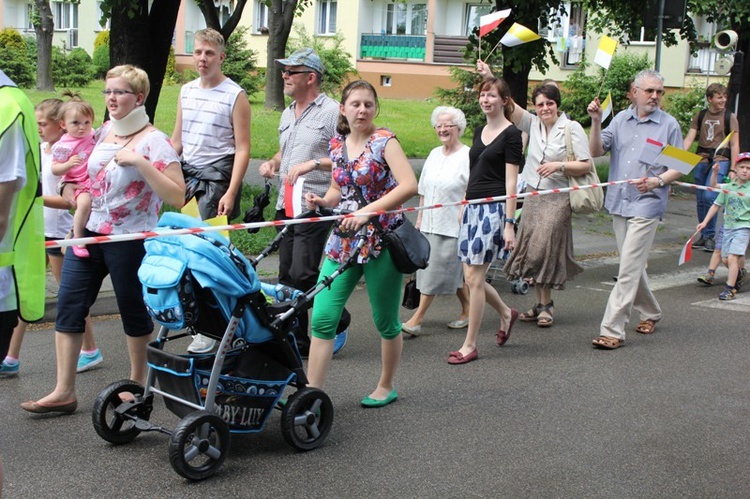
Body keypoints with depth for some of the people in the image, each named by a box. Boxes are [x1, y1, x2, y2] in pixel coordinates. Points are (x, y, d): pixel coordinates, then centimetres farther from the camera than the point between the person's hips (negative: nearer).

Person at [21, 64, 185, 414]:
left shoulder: (154, 142, -12)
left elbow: (176, 197, -22)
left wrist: (141, 162, -27)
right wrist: (75, 192, 11)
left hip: (129, 240, -6)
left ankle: (136, 384, 26)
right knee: (68, 306, 2)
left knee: (134, 312, 8)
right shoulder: (102, 133, 8)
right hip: (88, 234, 7)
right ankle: (64, 392, 7)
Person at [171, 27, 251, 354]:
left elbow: (242, 149, -9)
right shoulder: (186, 91, 12)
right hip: (187, 174, 6)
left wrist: (231, 193, -16)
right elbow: (176, 140, 17)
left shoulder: (235, 96, -7)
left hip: (217, 178, -6)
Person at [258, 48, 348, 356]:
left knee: (302, 275, -14)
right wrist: (272, 163, 10)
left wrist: (313, 163, -23)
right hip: (285, 204, 8)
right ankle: (297, 340, 17)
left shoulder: (332, 112, -7)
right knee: (287, 276, 8)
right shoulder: (288, 114, 19)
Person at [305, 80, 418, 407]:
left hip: (381, 241, -5)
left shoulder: (384, 141, -9)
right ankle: (312, 392, 2)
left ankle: (386, 387, 28)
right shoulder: (337, 144, 8)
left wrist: (367, 211, -27)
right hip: (342, 241, 5)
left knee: (385, 321, 8)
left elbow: (409, 185, -22)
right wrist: (322, 201, -2)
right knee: (322, 318, -4)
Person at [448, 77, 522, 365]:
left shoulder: (511, 134, -6)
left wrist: (509, 224, -14)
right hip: (472, 208, 8)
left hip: (493, 210, -8)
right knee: (471, 278, 8)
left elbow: (511, 182, -10)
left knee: (475, 279, -6)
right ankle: (506, 314, 34)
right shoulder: (479, 132, 15)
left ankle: (470, 346, 4)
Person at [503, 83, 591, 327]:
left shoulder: (572, 128, -4)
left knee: (544, 249, -8)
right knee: (533, 250, 5)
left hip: (558, 199, -5)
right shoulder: (533, 124, 9)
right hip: (533, 195, 5)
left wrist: (559, 166, -19)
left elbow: (586, 165, -6)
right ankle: (540, 304, 14)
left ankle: (546, 305, 4)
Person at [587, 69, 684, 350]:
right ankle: (650, 312, 38)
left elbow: (679, 168, 0)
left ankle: (612, 330, -9)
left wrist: (658, 181, -19)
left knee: (629, 268, -10)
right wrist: (596, 122, -14)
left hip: (647, 204, -5)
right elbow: (596, 151, 1)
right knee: (633, 265, 16)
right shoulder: (621, 119, 9)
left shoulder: (669, 125, -1)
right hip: (619, 202, 5)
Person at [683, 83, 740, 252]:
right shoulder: (700, 116, 9)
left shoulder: (730, 117, 1)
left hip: (720, 160, -4)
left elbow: (734, 145, -1)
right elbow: (689, 138, 3)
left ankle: (710, 236, -6)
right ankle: (703, 235, 20)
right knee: (700, 200, 7)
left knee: (710, 196, -17)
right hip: (701, 160, 4)